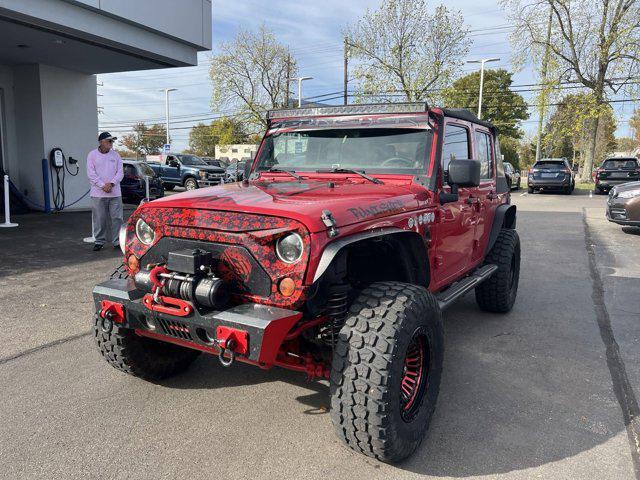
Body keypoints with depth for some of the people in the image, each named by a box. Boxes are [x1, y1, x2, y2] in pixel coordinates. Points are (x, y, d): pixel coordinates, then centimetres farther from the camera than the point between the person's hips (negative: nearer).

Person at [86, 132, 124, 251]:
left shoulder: (115, 155, 10)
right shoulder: (92, 155, 3)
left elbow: (120, 172, 4)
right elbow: (91, 174, -4)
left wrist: (111, 183, -11)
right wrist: (102, 186, -13)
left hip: (115, 193, 2)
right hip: (98, 193, -2)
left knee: (117, 218, 1)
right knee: (99, 219, 3)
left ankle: (117, 241, 9)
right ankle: (99, 242, 14)